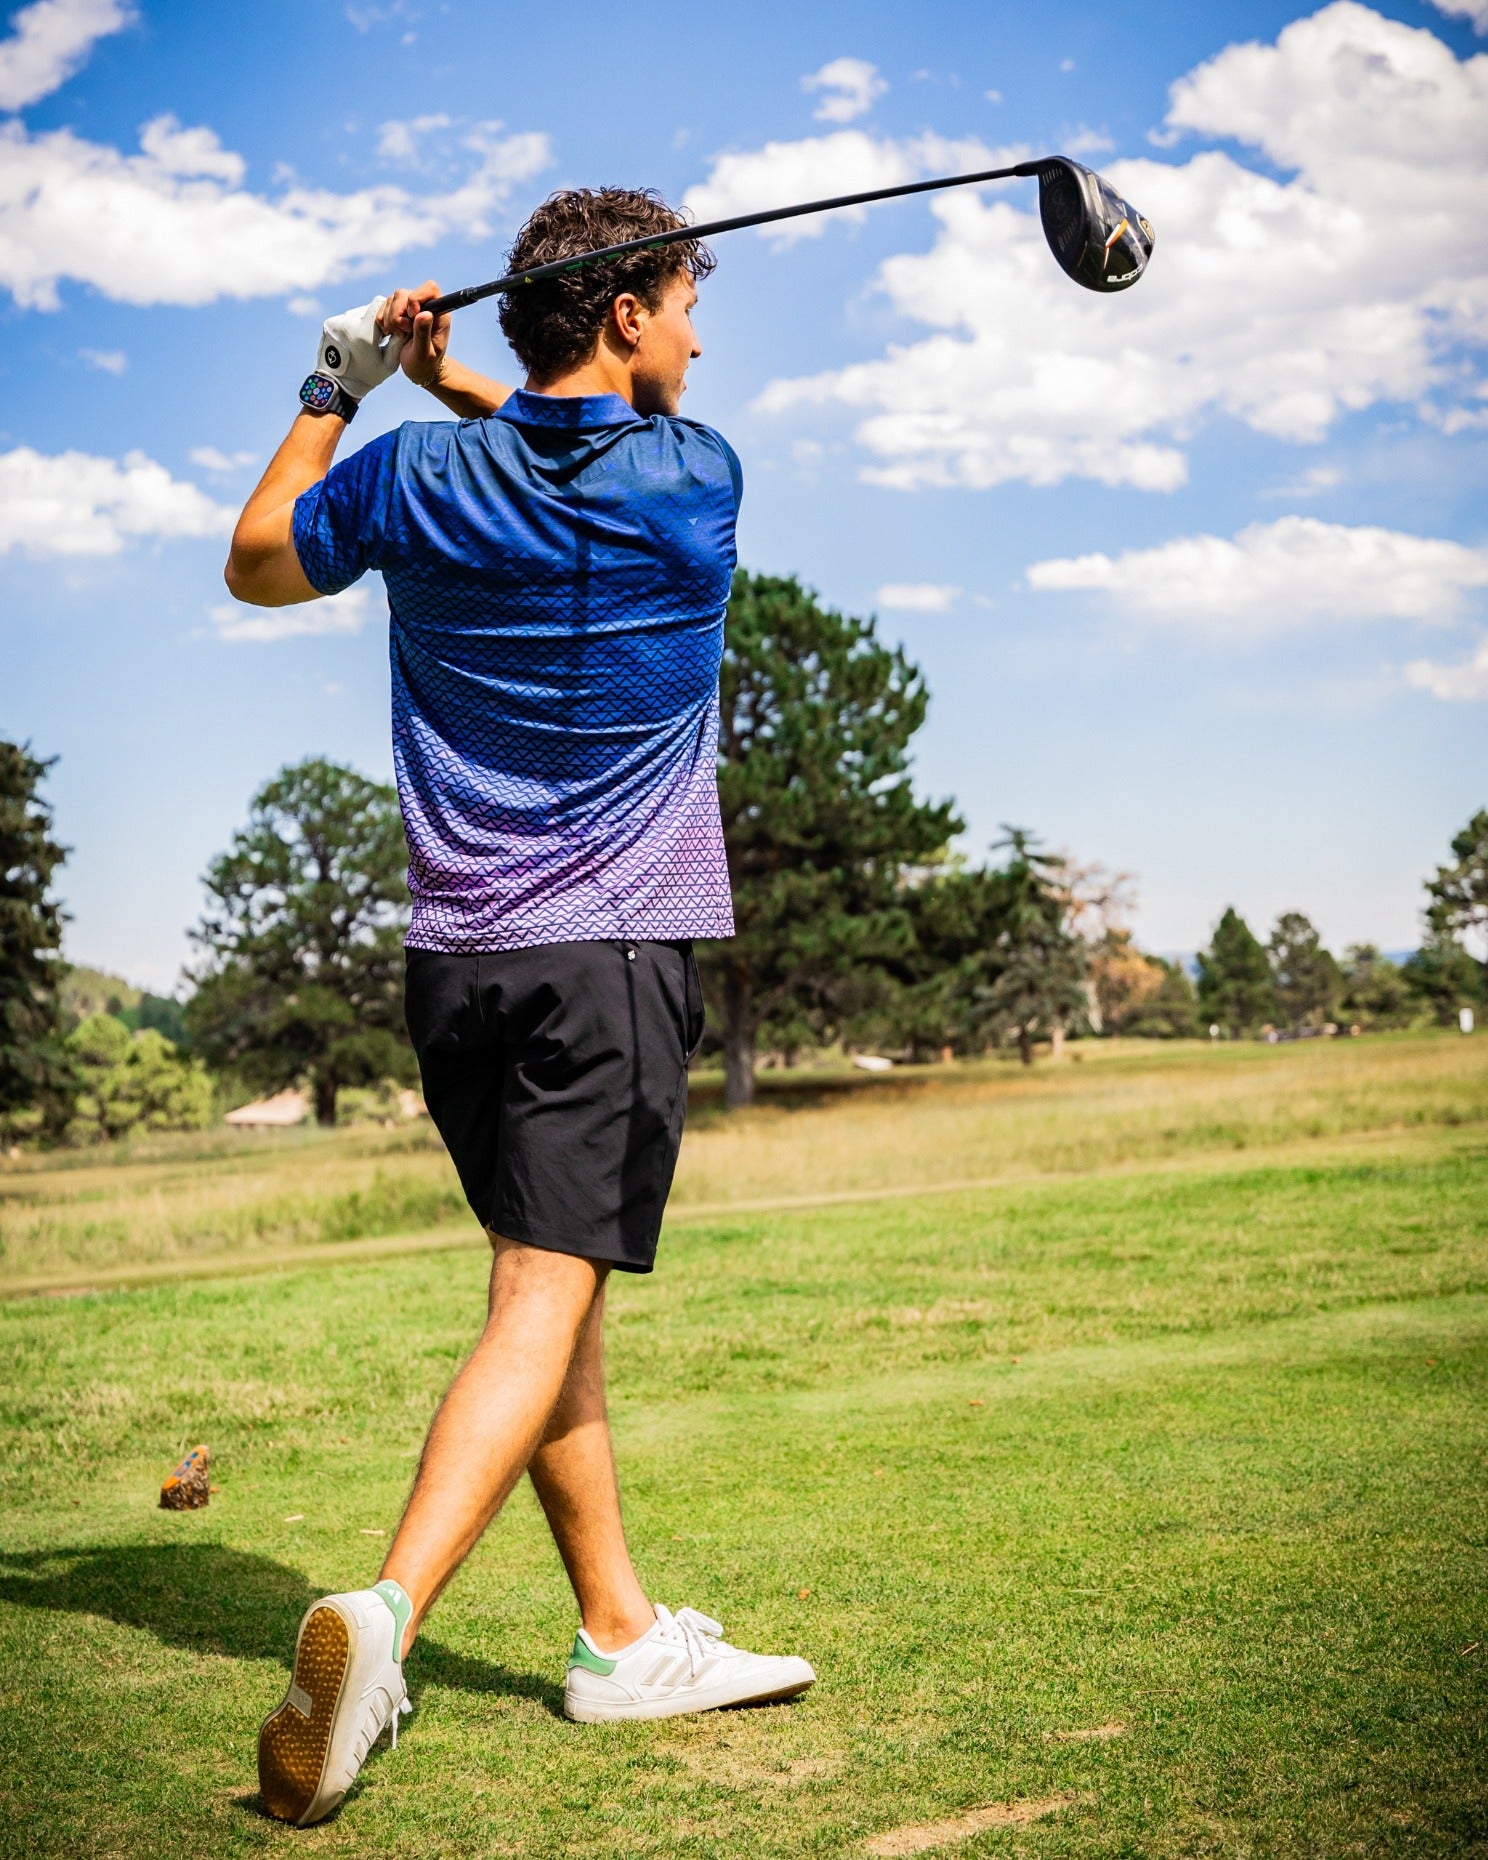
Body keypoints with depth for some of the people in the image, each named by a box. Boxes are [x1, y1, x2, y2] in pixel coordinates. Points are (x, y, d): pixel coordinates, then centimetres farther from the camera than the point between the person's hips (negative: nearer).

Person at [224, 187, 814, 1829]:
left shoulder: (417, 477, 2)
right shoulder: (695, 481, -3)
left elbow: (256, 565, 21)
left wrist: (338, 387, 25)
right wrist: (447, 375, 19)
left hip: (454, 956, 5)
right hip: (614, 954, -5)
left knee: (555, 1285, 13)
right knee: (543, 1300, -8)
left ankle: (621, 1633, 21)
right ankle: (385, 1612, -25)